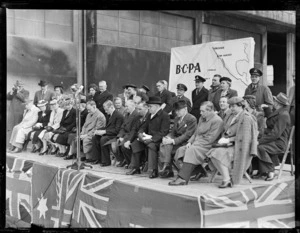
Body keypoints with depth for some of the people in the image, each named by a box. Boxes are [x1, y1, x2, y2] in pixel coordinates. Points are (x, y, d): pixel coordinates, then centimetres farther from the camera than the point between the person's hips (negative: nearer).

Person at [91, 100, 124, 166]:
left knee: (103, 139, -32)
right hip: (107, 134, 10)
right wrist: (99, 131, 0)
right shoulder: (109, 115, 15)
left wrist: (104, 131, -23)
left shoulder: (119, 116, -15)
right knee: (94, 138, -5)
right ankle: (99, 159, 1)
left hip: (115, 135, -9)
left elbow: (117, 130, -21)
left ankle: (106, 161, -20)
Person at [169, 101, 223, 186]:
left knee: (191, 151, -32)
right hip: (196, 144, 9)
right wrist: (190, 142, 2)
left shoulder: (217, 121, -11)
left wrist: (195, 144, -18)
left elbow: (210, 139, -17)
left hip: (207, 147, -9)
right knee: (181, 150, -12)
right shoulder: (202, 118, 19)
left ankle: (183, 179, -35)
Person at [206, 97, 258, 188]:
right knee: (213, 153, -15)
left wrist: (228, 140, -16)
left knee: (219, 154, -27)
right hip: (231, 144, 8)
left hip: (239, 146, -8)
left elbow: (243, 136, -18)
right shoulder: (232, 116, 16)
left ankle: (227, 180, -18)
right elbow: (227, 132, 21)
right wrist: (223, 138, 1)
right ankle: (226, 177, -11)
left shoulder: (246, 118, -11)